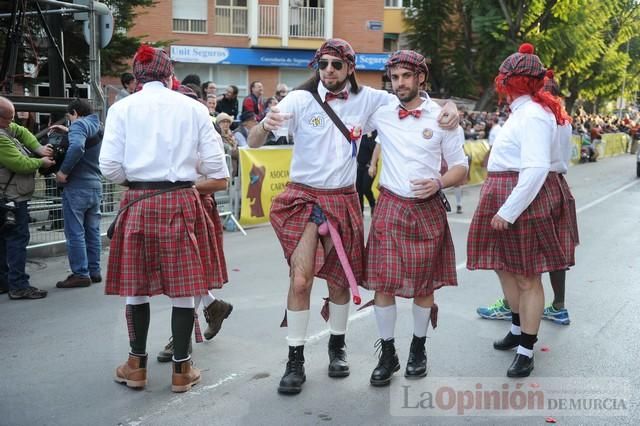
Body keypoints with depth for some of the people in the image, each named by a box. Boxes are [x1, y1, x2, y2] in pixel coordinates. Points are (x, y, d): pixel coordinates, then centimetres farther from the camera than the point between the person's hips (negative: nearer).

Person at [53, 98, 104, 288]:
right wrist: (69, 131, 25)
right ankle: (94, 271, 17)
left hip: (77, 187, -8)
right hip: (96, 186, 8)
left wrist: (64, 171, -21)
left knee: (75, 232, -3)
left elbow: (77, 147, -29)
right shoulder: (97, 127, 15)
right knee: (92, 231, 12)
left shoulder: (79, 124, -10)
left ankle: (81, 274, -1)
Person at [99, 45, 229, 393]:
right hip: (181, 202, 0)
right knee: (183, 288, 8)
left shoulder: (122, 108, 0)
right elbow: (214, 165, -1)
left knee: (136, 285, 13)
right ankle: (181, 370, 17)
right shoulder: (193, 108, 1)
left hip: (138, 203, 1)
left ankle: (137, 366, 25)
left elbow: (110, 167, -4)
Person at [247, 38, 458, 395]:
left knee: (339, 281, 12)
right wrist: (265, 126, -34)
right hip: (303, 197, -2)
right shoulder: (300, 99, -7)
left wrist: (448, 106, -9)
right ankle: (296, 361, 5)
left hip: (344, 201, 2)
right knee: (300, 280, -11)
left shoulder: (367, 99, -1)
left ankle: (338, 345, 35)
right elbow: (253, 143, -11)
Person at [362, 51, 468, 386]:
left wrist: (439, 183, -16)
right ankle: (387, 355, 15)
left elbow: (460, 167, 3)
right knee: (383, 282, -2)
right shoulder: (380, 113, 2)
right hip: (390, 207, 1)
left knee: (424, 283, 8)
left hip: (428, 209, 0)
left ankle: (418, 350, 29)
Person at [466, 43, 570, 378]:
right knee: (506, 267, 20)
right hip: (505, 198, 10)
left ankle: (526, 351, 10)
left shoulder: (533, 114, -19)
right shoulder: (523, 110, 12)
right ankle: (519, 329, 38)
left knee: (527, 276, -1)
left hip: (524, 201, -10)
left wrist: (509, 211, -26)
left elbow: (536, 169, -27)